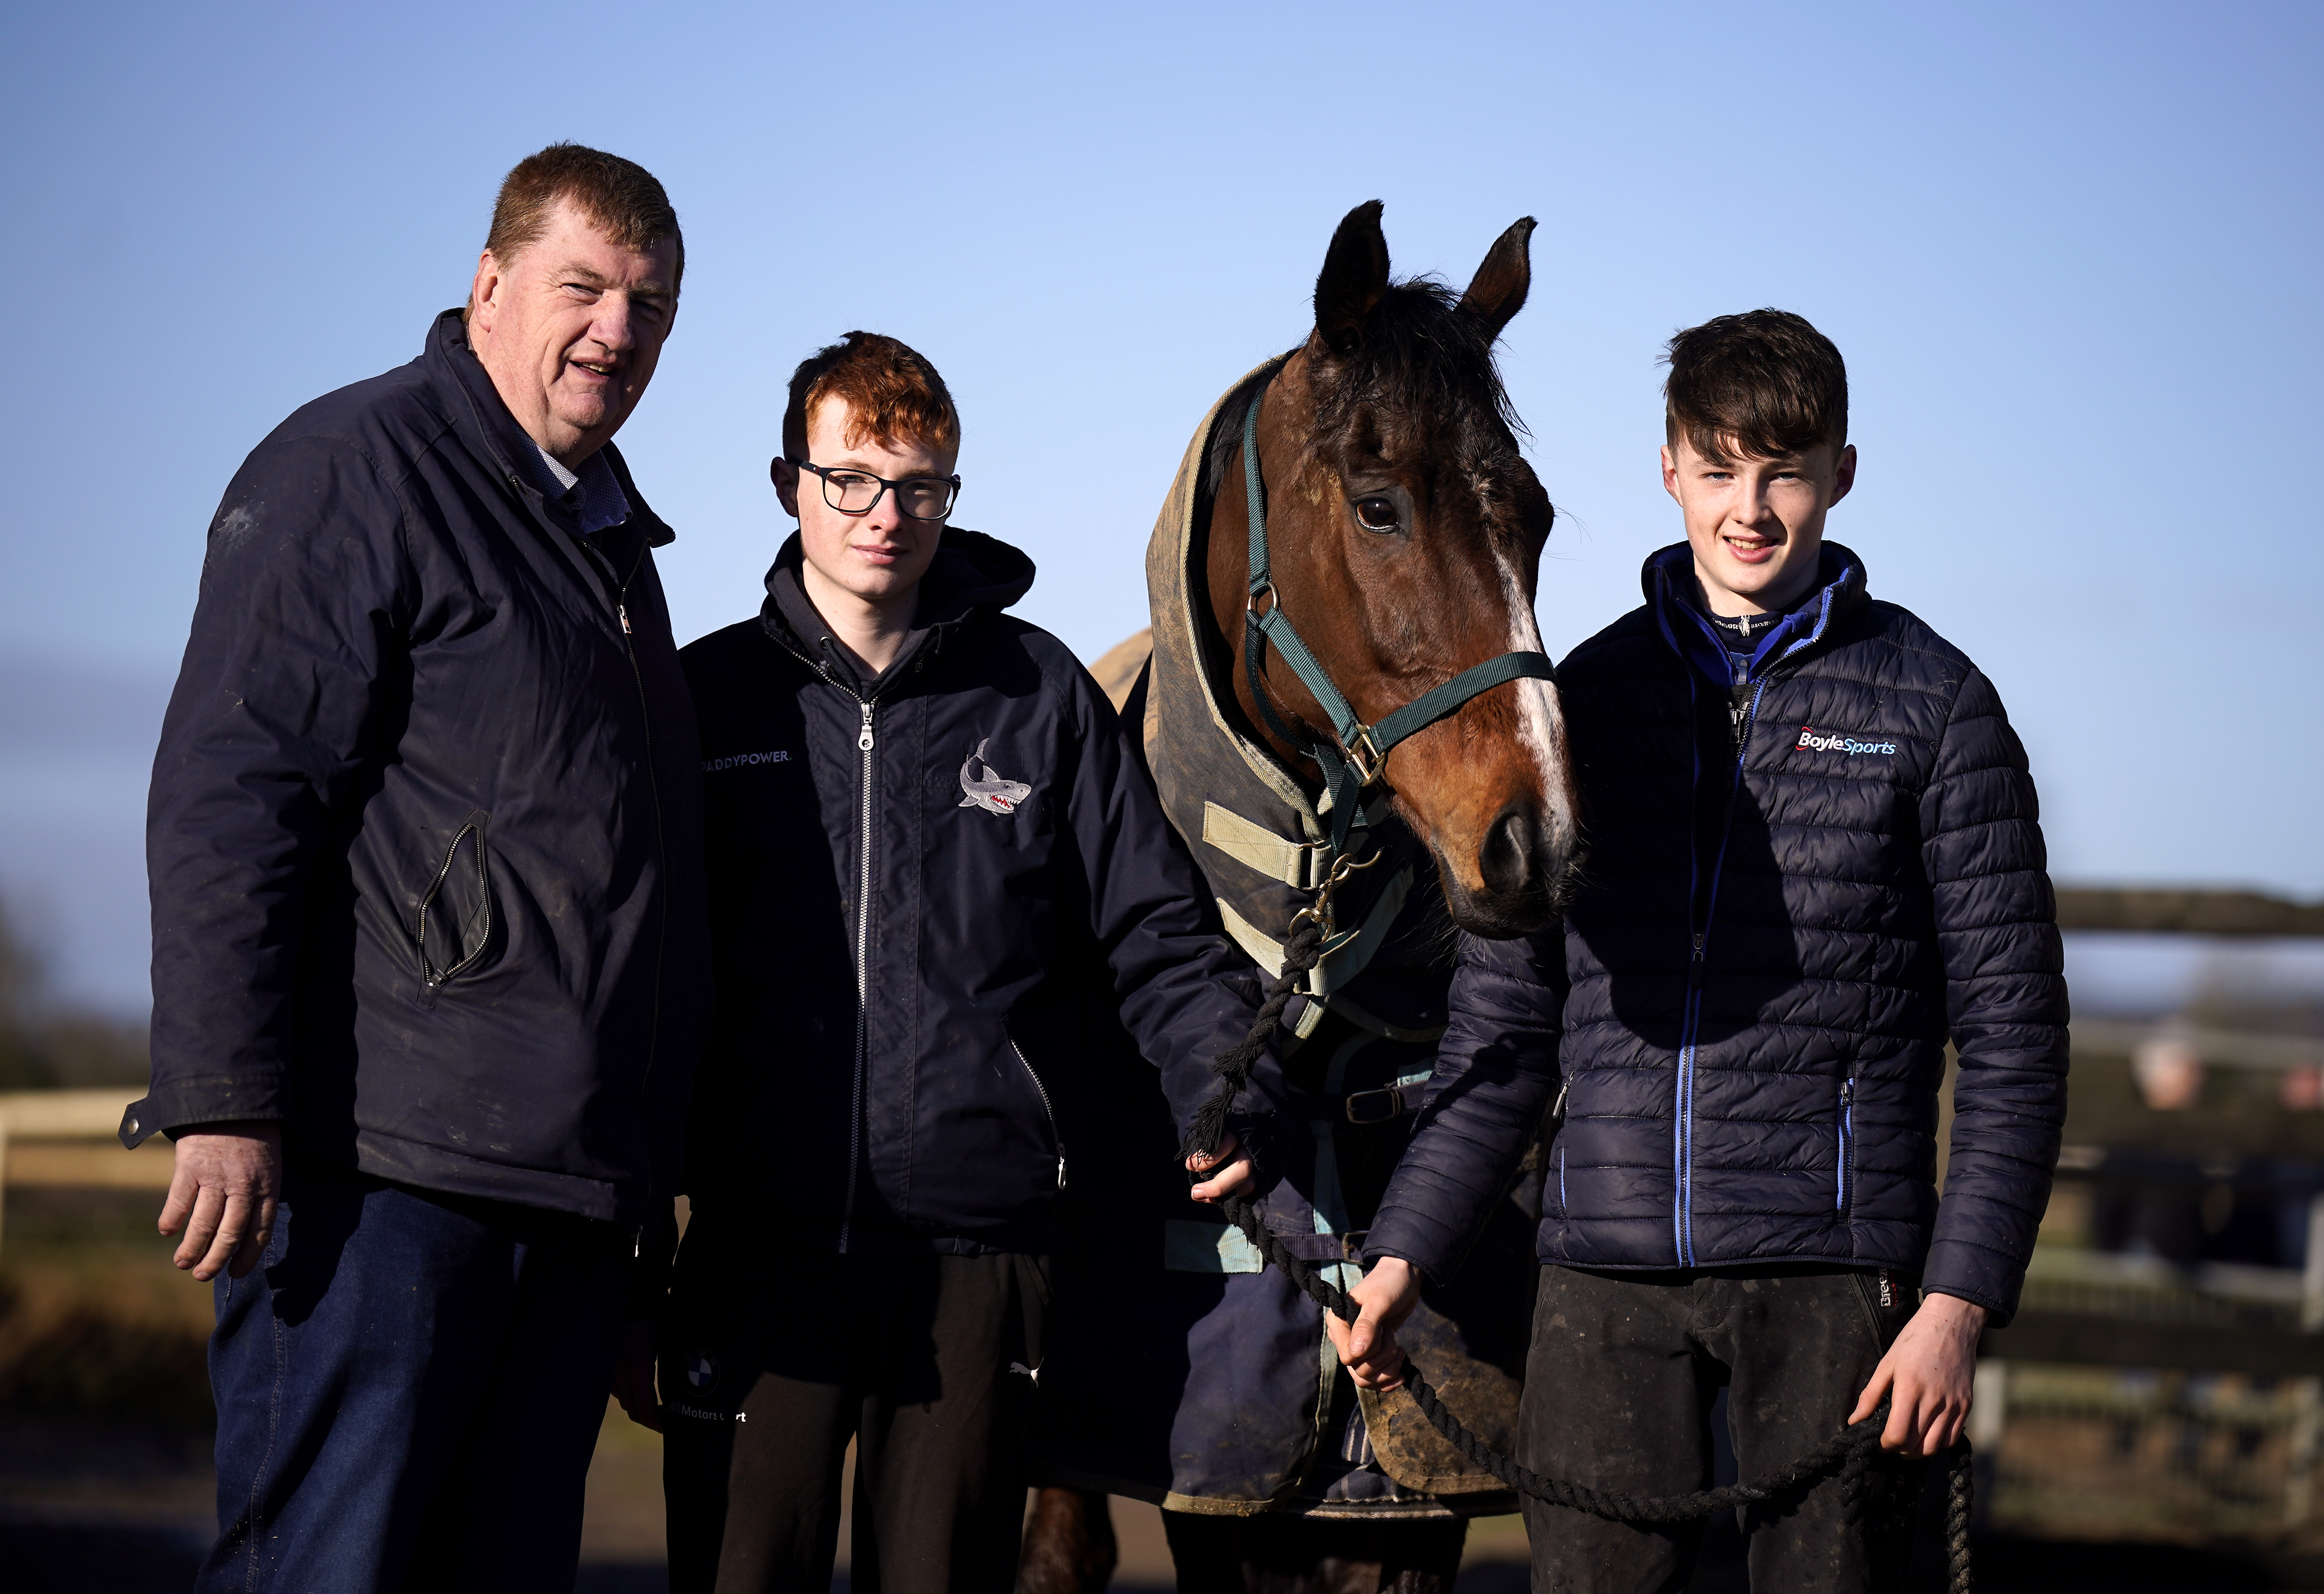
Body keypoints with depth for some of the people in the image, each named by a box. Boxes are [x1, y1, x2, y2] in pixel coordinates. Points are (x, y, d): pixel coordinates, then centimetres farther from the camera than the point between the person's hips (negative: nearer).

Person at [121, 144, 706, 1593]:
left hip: (570, 1187, 8)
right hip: (382, 1170, -8)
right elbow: (229, 792, -13)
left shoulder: (609, 532, 22)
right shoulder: (357, 468, -5)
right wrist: (228, 1097, -20)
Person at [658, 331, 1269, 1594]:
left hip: (979, 1250, 0)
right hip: (756, 1245, 0)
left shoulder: (1040, 694, 7)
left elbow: (1155, 935, 7)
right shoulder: (710, 696, 7)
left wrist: (1226, 1087, -11)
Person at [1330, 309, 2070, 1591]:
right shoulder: (1588, 695, 10)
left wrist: (1961, 1297, -8)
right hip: (1606, 1264, 2)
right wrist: (1404, 1247, 6)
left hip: (1829, 1258, -2)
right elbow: (1505, 1019, 14)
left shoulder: (1932, 704, 2)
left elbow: (2012, 1033, 0)